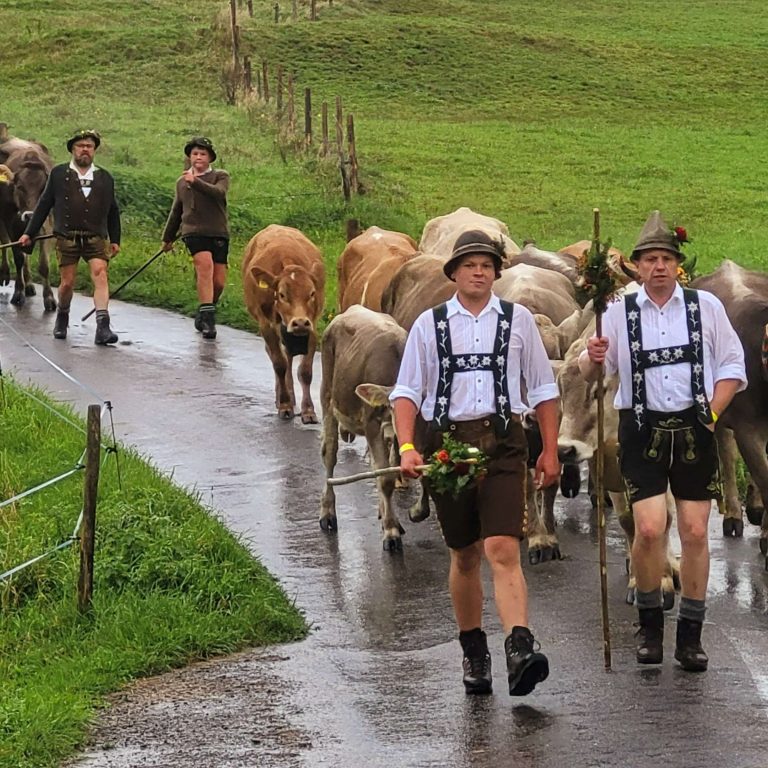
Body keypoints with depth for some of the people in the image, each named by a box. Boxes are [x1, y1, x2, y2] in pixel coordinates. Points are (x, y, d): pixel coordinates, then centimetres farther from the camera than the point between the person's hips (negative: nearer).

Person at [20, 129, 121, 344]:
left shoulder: (104, 178, 12)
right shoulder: (59, 174, 8)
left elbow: (113, 211, 19)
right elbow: (43, 205, 10)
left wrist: (115, 240, 16)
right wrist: (29, 233, 8)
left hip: (96, 238, 1)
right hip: (67, 238, -1)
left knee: (101, 276, -16)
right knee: (67, 283, 2)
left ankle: (103, 326, -23)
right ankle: (62, 318, 29)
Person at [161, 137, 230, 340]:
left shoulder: (220, 176, 6)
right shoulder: (182, 182, 16)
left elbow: (218, 193, -17)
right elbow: (176, 212, 28)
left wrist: (196, 182, -28)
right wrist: (167, 238, 35)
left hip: (218, 232, 0)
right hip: (193, 231, 0)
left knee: (218, 281, -1)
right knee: (205, 264, -26)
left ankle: (204, 314, 25)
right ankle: (207, 316, -30)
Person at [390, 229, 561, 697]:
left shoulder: (518, 320, 8)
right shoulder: (430, 324, 6)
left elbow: (544, 388, 14)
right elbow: (407, 391, 4)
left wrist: (551, 451, 11)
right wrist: (407, 447, -10)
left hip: (503, 444, -1)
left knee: (503, 550, -16)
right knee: (465, 556, 11)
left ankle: (520, 651, -27)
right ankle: (473, 653, 25)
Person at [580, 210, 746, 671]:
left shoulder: (705, 307, 5)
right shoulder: (620, 313, 4)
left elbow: (732, 366, 10)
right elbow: (592, 373, 4)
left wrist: (713, 412, -2)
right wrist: (593, 359, -19)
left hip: (694, 430, 1)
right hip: (643, 430, -1)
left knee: (695, 531, -1)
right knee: (649, 528, -13)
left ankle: (691, 634, 9)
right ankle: (650, 623, 7)